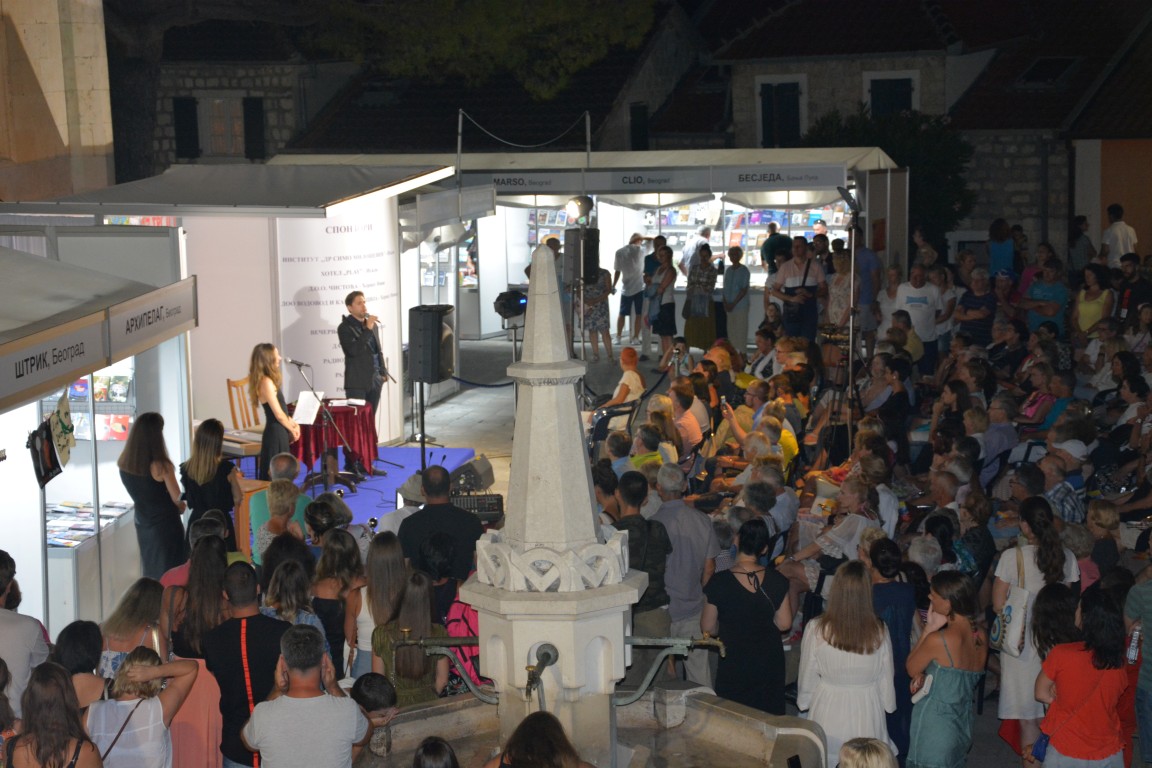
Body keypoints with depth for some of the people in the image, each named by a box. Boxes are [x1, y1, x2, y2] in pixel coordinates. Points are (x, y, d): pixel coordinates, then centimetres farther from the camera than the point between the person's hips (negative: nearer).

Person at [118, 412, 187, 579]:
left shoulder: (124, 464, -5)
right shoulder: (161, 466, -23)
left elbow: (138, 494, 6)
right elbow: (177, 498, -12)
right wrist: (181, 506, 11)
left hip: (142, 526, 6)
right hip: (166, 526, -6)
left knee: (150, 577, 19)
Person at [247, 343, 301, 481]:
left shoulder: (269, 381, 12)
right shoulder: (266, 382, -17)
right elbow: (279, 414, -17)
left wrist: (293, 424, 6)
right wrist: (292, 429, -3)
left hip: (278, 433, 10)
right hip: (275, 433, -10)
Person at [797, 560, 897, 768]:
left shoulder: (816, 629, -16)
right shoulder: (878, 631, -13)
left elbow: (807, 676, -4)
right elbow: (886, 677, -1)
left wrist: (803, 702, 14)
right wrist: (888, 704, 17)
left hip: (828, 709, 0)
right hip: (867, 711, 1)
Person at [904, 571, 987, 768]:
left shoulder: (937, 640, -24)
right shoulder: (980, 637, -1)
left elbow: (911, 669, -5)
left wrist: (929, 628, -8)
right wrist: (925, 676, -1)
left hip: (934, 728, -7)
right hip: (962, 725, 7)